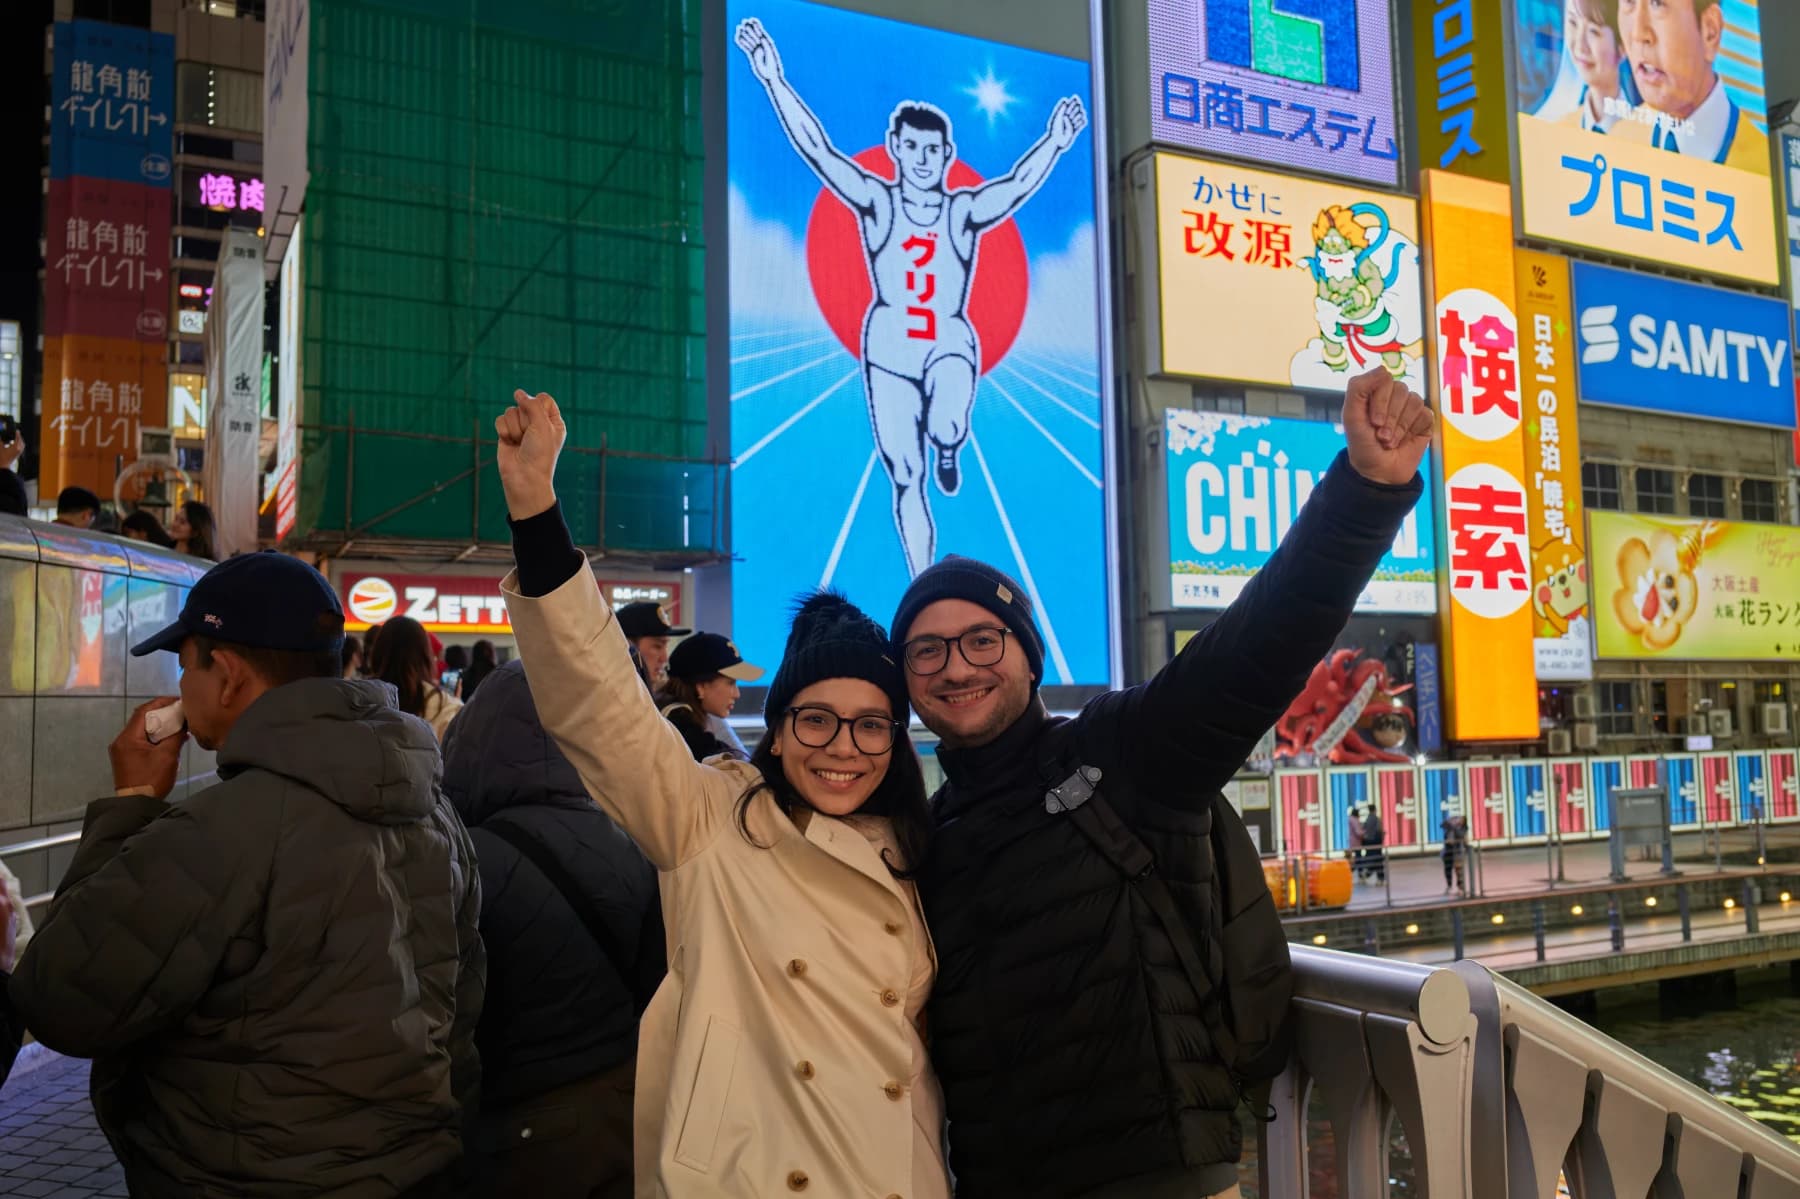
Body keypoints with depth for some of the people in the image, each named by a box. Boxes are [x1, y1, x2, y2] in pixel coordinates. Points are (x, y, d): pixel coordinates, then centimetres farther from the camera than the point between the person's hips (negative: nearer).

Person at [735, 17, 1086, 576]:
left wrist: (1056, 142, -29)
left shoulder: (965, 211, 1)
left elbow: (1020, 182, -13)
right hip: (889, 346, 1)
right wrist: (773, 78, -14)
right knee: (905, 478, 2)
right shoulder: (877, 203, 0)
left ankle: (948, 450, 9)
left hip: (950, 343, 0)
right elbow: (815, 147, -6)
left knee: (946, 428, -32)